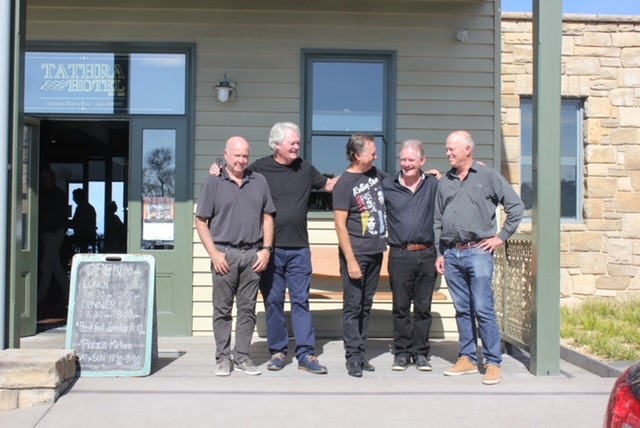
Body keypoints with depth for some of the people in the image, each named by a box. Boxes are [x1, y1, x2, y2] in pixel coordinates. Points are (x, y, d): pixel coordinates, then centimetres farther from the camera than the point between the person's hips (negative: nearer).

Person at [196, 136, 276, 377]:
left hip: (253, 254, 2)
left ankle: (242, 357, 16)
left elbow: (267, 217, 12)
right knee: (223, 309, 4)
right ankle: (223, 357, 14)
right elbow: (201, 222, 0)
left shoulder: (259, 182, 10)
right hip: (225, 254, -2)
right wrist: (214, 253, -8)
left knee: (247, 308, 7)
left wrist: (266, 249, 2)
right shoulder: (213, 183, 2)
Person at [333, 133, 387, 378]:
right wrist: (351, 260, -18)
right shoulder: (344, 184, -10)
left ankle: (360, 352, 19)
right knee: (353, 306, -1)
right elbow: (340, 225, -13)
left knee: (366, 305, 11)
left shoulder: (375, 173, 9)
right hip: (356, 254, -6)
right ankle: (353, 357, 5)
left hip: (376, 251, 7)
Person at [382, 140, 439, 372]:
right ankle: (401, 352, 16)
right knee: (401, 307, 5)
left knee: (423, 307, 8)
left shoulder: (433, 184, 5)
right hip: (400, 255, -1)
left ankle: (420, 352, 18)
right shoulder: (387, 185, 3)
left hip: (426, 254, 1)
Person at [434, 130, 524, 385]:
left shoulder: (488, 177, 2)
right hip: (452, 254, 5)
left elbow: (516, 206, 1)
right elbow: (437, 221, 17)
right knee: (462, 310, 10)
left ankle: (493, 363, 1)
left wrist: (501, 237, -3)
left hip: (478, 252, -5)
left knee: (483, 310, -6)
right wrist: (439, 254, 11)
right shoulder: (445, 182, 15)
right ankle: (467, 359, 19)